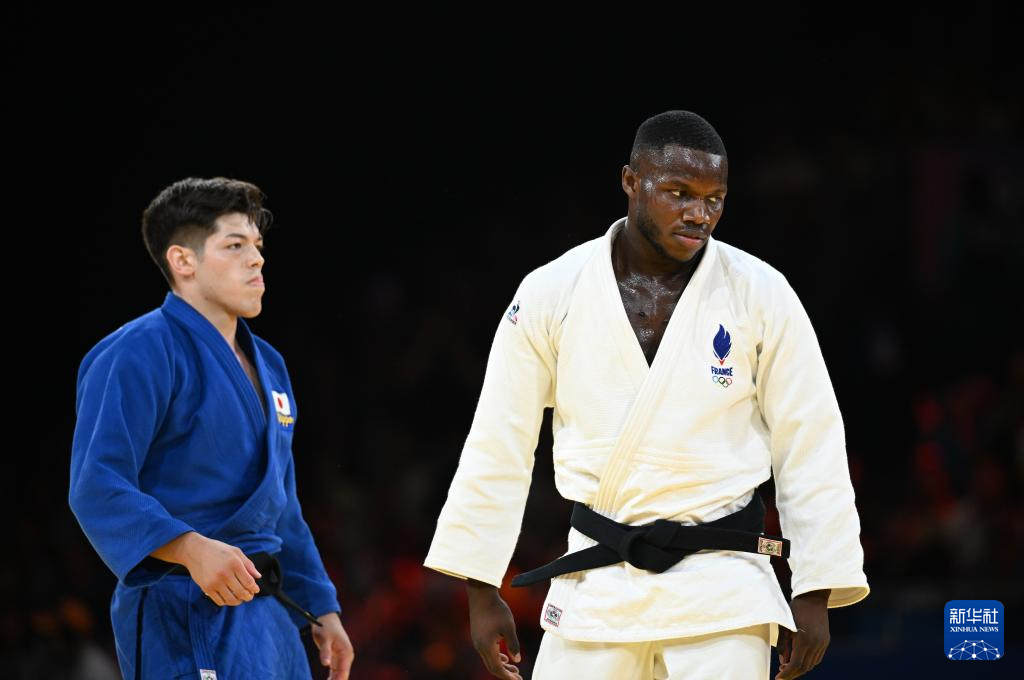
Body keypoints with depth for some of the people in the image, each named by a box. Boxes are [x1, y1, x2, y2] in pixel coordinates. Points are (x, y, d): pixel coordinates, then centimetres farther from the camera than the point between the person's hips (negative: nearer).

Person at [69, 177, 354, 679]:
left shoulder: (266, 365, 21)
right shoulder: (140, 355, -9)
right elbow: (97, 487, -20)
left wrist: (322, 609, 25)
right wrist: (191, 549, -32)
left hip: (268, 612, 9)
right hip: (184, 615, -9)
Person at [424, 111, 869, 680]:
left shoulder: (760, 295, -2)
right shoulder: (553, 293, 0)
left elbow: (809, 444, 1)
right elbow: (500, 444, 5)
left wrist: (815, 596, -1)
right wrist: (482, 593, 5)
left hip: (720, 589, -1)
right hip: (596, 585, 1)